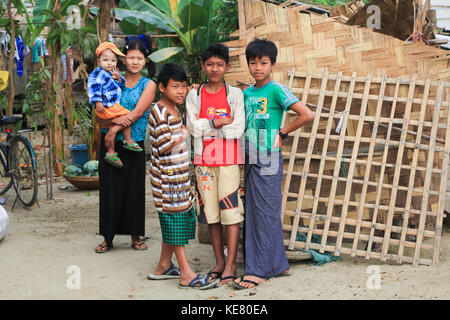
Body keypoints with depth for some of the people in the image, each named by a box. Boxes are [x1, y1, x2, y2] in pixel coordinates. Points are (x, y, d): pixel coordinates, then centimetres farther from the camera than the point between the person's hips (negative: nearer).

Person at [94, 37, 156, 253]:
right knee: (109, 189, 3)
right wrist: (114, 120, -20)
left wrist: (116, 129, -16)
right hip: (109, 141, 1)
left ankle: (135, 236, 15)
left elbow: (137, 113, -9)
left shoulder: (148, 85, 3)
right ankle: (108, 237, 12)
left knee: (134, 189, 3)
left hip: (134, 143, -1)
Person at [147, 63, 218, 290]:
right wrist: (182, 136, -10)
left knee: (175, 221, 14)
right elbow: (164, 146, -22)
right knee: (174, 221, -5)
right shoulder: (159, 112, -15)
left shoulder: (175, 111, 14)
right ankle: (186, 274, -2)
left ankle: (164, 266, 25)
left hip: (179, 175, 9)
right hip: (166, 176, -9)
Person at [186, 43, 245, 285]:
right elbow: (193, 127, -3)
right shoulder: (194, 95, 8)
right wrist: (219, 122, -12)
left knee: (230, 210, -6)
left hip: (228, 159, -2)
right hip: (203, 160, 3)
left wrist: (206, 126, -8)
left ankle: (231, 263, 1)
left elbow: (237, 129, -7)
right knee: (210, 211, 7)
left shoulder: (235, 94, 3)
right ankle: (219, 261, 17)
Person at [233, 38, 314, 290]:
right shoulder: (247, 93, 12)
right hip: (251, 160, 8)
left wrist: (282, 133, -8)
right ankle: (279, 265, 20)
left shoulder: (276, 90, -9)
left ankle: (259, 270, 2)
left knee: (265, 214, -2)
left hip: (269, 160, -8)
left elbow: (308, 115, -15)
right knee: (254, 213, 10)